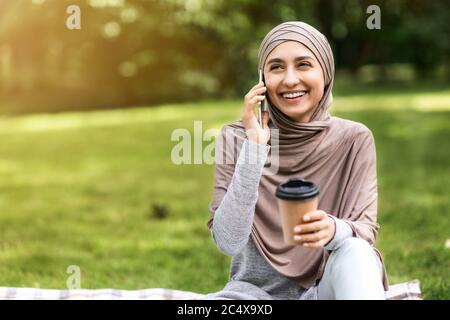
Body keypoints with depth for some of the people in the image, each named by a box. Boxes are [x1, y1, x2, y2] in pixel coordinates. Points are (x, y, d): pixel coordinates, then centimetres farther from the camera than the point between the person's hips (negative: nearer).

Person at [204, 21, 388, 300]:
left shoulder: (353, 140, -5)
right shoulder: (236, 138, -7)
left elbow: (366, 231, -9)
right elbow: (227, 242, -16)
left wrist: (334, 230, -33)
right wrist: (254, 148, -23)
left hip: (328, 287, 1)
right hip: (259, 290, 0)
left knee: (355, 253, -32)